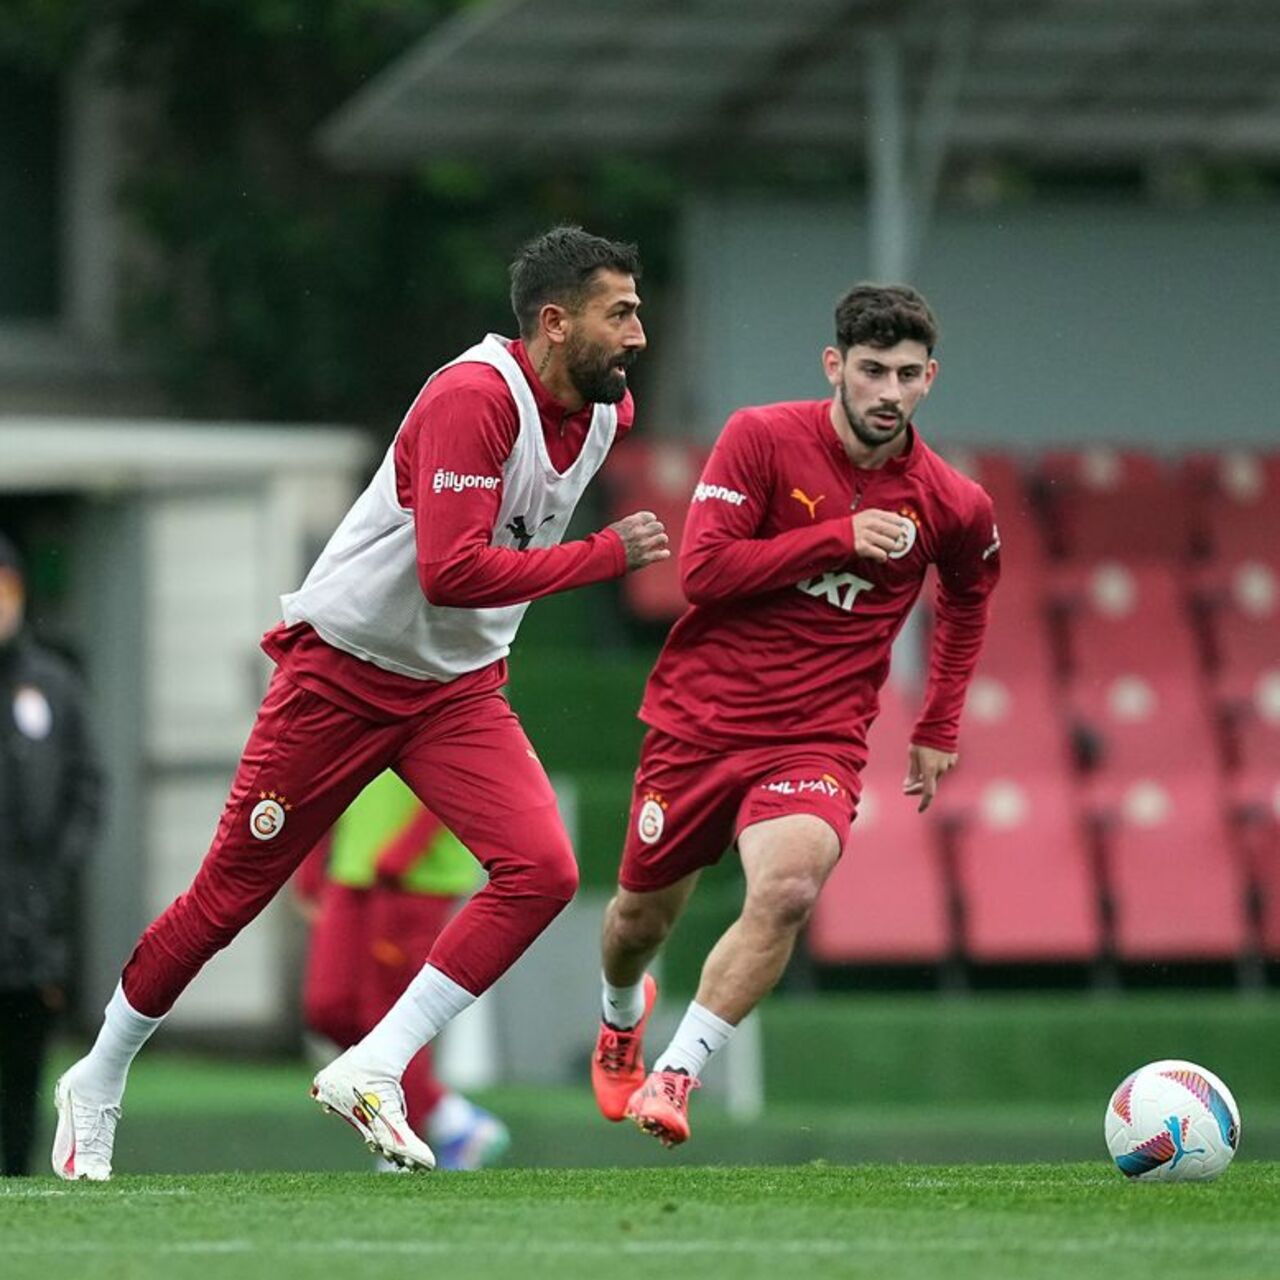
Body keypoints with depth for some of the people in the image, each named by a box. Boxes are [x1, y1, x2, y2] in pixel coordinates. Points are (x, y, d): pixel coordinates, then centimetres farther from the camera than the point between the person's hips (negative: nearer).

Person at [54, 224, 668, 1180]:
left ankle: (371, 1072, -12)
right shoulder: (474, 399, -26)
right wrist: (607, 556, -28)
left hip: (460, 690, 6)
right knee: (231, 892, 5)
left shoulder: (608, 411, 0)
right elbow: (450, 571, -34)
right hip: (341, 670, -6)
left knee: (542, 870, -17)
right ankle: (97, 1085, 25)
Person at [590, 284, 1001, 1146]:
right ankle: (622, 1018, 52)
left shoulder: (953, 506, -2)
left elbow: (969, 598, 21)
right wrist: (839, 537, -20)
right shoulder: (762, 438, -9)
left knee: (789, 887, -30)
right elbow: (702, 570, -16)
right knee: (643, 918, 14)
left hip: (818, 740, 0)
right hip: (701, 718, 0)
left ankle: (674, 1078, -20)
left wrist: (940, 729, 19)